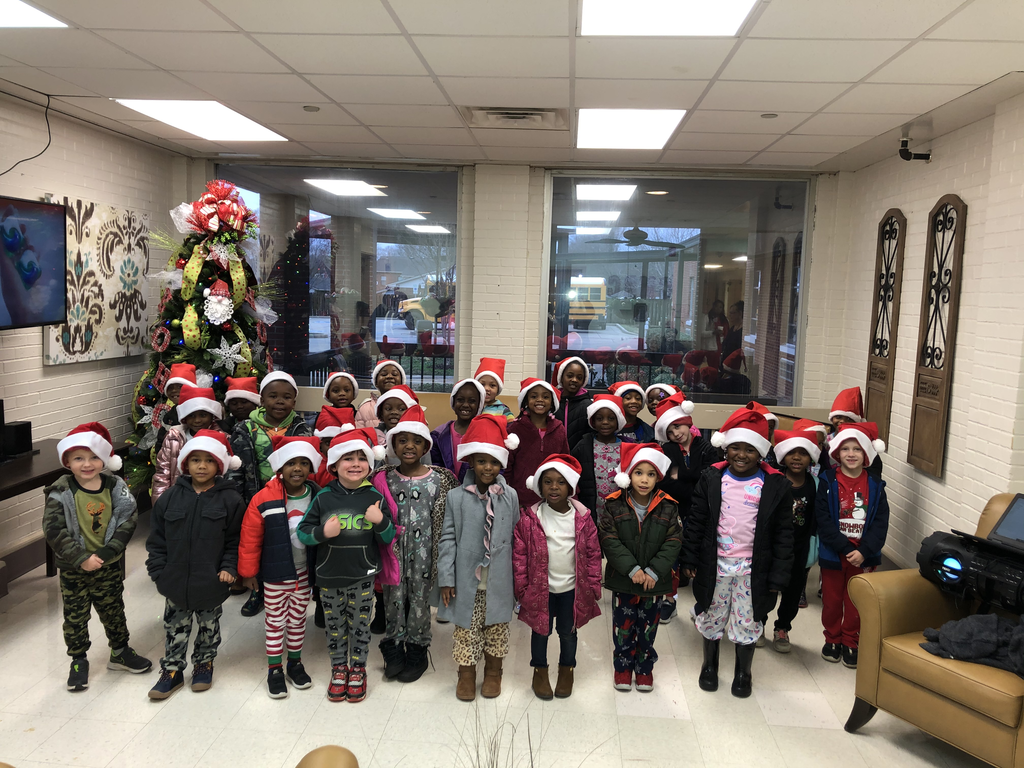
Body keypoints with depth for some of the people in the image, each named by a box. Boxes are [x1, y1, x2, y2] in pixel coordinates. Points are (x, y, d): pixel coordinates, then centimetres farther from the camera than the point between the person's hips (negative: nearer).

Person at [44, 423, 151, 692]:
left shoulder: (116, 488, -8)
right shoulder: (61, 493, -14)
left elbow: (127, 521, -10)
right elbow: (53, 531, -18)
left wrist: (107, 553, -19)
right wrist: (82, 558, -22)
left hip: (108, 567, 2)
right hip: (73, 570, -2)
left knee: (113, 612, 17)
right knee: (75, 617, 13)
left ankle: (120, 653, 36)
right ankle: (78, 661, 32)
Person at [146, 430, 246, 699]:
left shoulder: (230, 499, -11)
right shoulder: (171, 497, -4)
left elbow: (235, 539, -6)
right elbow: (157, 538, 2)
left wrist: (229, 568, -13)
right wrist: (159, 570, -1)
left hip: (211, 583, -1)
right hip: (175, 581, 2)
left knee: (209, 627, 18)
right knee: (175, 628, 15)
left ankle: (204, 664, 38)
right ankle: (172, 671, 31)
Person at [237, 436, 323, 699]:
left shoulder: (318, 498, -7)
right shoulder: (264, 500, -16)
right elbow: (250, 538, -9)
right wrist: (248, 571, -4)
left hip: (304, 573, 2)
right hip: (275, 574, -2)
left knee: (298, 619, 16)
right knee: (275, 621, 11)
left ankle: (295, 663, 35)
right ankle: (274, 669, 26)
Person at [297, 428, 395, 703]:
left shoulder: (374, 497, -6)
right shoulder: (324, 498, -6)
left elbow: (388, 538, -1)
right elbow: (302, 532, -2)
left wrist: (381, 521, -21)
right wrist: (322, 532, -21)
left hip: (362, 576, -1)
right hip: (329, 576, 1)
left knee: (360, 625, 12)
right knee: (335, 626, 15)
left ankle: (358, 670, 31)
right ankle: (339, 668, 34)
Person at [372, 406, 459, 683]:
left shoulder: (440, 481, -4)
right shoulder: (384, 479, 0)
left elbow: (446, 522, 1)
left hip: (423, 553, -1)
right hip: (393, 551, 1)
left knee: (420, 600, 7)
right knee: (393, 599, 9)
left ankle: (417, 652, 25)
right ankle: (393, 651, 27)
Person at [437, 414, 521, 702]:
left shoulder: (510, 496, -1)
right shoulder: (456, 497, -5)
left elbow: (515, 537, 4)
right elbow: (448, 539, -3)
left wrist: (517, 576, 5)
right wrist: (446, 579, -5)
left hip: (499, 581, 1)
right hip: (466, 580, -1)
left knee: (496, 629, 14)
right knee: (466, 629, 8)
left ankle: (493, 674, 33)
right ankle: (466, 674, 27)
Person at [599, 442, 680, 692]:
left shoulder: (668, 507, -7)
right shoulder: (614, 505, -10)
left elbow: (672, 543, -8)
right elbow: (610, 540, -13)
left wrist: (655, 571, -17)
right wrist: (632, 569, -20)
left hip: (654, 581, 1)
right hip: (622, 580, -1)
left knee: (648, 627, 14)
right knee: (623, 625, 12)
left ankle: (644, 667, 34)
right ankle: (623, 666, 32)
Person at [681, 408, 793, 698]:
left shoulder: (776, 484, -6)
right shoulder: (711, 478, -2)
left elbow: (784, 533, -3)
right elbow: (696, 521, 3)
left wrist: (778, 574, -5)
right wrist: (690, 559, 1)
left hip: (753, 569, -1)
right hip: (715, 564, 1)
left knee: (747, 621, 11)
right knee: (712, 617, 15)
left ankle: (743, 672, 35)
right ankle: (709, 665, 39)